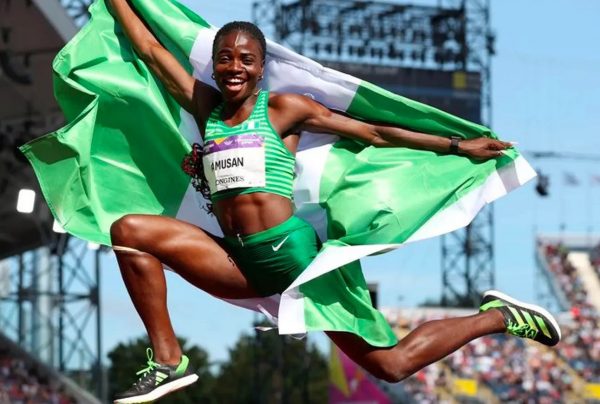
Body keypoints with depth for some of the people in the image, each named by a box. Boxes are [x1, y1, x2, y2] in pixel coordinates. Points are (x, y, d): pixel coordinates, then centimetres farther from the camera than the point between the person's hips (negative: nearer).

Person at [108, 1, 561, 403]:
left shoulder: (283, 108, 0)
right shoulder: (206, 106, 11)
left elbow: (374, 134, 3)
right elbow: (151, 49, 17)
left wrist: (458, 146, 3)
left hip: (291, 253, -5)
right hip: (239, 263, 5)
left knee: (391, 364, -8)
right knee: (130, 231, -9)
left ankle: (497, 318, 17)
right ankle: (168, 361, -8)